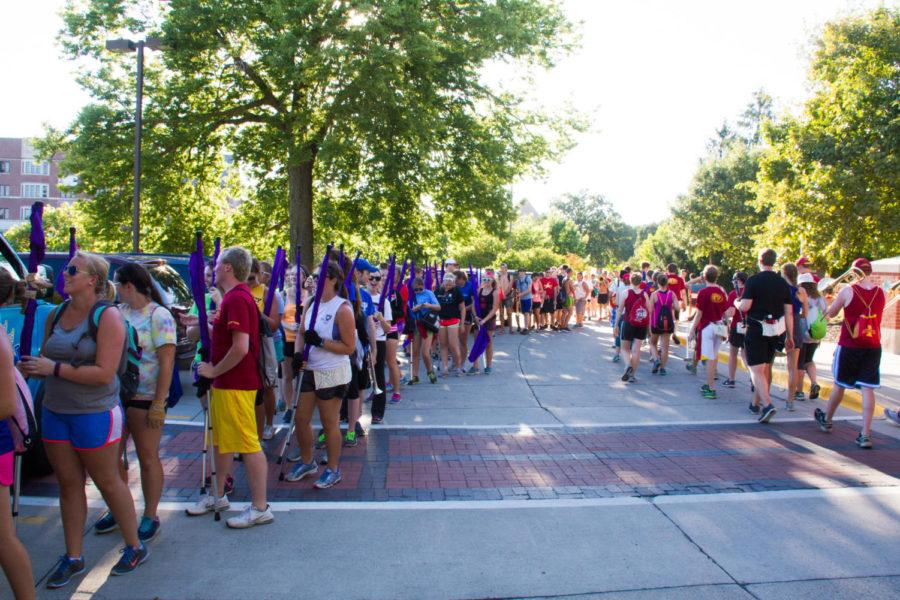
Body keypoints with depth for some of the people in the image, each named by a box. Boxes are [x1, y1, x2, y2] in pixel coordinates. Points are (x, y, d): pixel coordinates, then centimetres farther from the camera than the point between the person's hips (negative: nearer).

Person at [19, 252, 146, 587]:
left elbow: (104, 373, -21)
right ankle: (73, 558, 28)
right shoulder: (55, 315, 5)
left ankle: (135, 548, 24)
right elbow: (47, 360, 14)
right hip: (55, 411, 6)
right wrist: (31, 367, -7)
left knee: (108, 482, 7)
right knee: (68, 484, 14)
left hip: (95, 414, -6)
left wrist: (55, 368, -22)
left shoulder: (107, 316, -15)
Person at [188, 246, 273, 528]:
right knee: (221, 440, 21)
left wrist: (214, 370, -17)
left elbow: (241, 347, -27)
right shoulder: (233, 297, 14)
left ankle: (260, 508, 6)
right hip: (225, 383, 11)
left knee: (248, 444, -3)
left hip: (236, 384, -11)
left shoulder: (237, 299, -20)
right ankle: (218, 496, 36)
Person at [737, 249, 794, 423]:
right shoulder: (783, 283, 5)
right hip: (776, 331, 6)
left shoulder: (753, 281, -10)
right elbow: (789, 312, 6)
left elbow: (744, 306, -17)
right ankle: (756, 404, 29)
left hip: (756, 329, -5)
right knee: (766, 367, 17)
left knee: (757, 370, -5)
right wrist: (790, 336, 11)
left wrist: (736, 303, 7)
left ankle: (767, 404, -22)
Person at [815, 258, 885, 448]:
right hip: (873, 346, 2)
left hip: (849, 345, -2)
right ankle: (865, 434, -3)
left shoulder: (847, 291, -10)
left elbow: (830, 313, 2)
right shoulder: (881, 293, 0)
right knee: (868, 389, 0)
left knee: (840, 385, 13)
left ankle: (826, 420, 32)